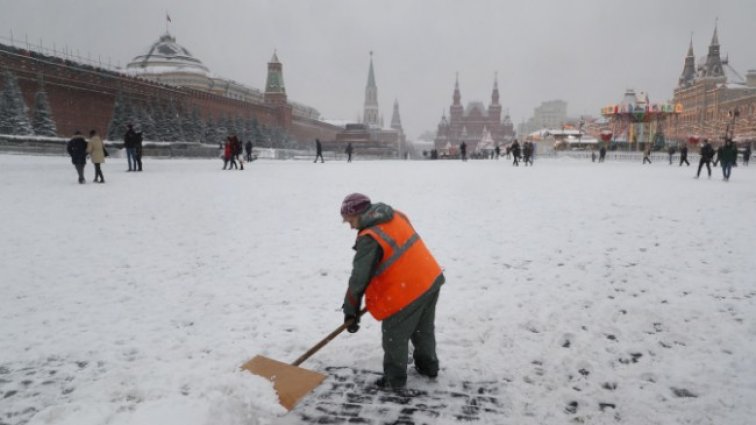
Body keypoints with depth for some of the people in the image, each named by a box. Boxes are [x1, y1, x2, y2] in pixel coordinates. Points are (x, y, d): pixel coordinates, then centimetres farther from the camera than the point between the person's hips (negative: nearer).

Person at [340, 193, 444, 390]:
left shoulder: (369, 239, -19)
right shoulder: (396, 217, 5)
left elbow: (359, 278, -17)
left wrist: (351, 312, -8)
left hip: (406, 292, -8)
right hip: (431, 278, 9)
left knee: (395, 336, 11)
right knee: (423, 329, 26)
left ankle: (395, 378, 24)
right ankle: (428, 366, 43)